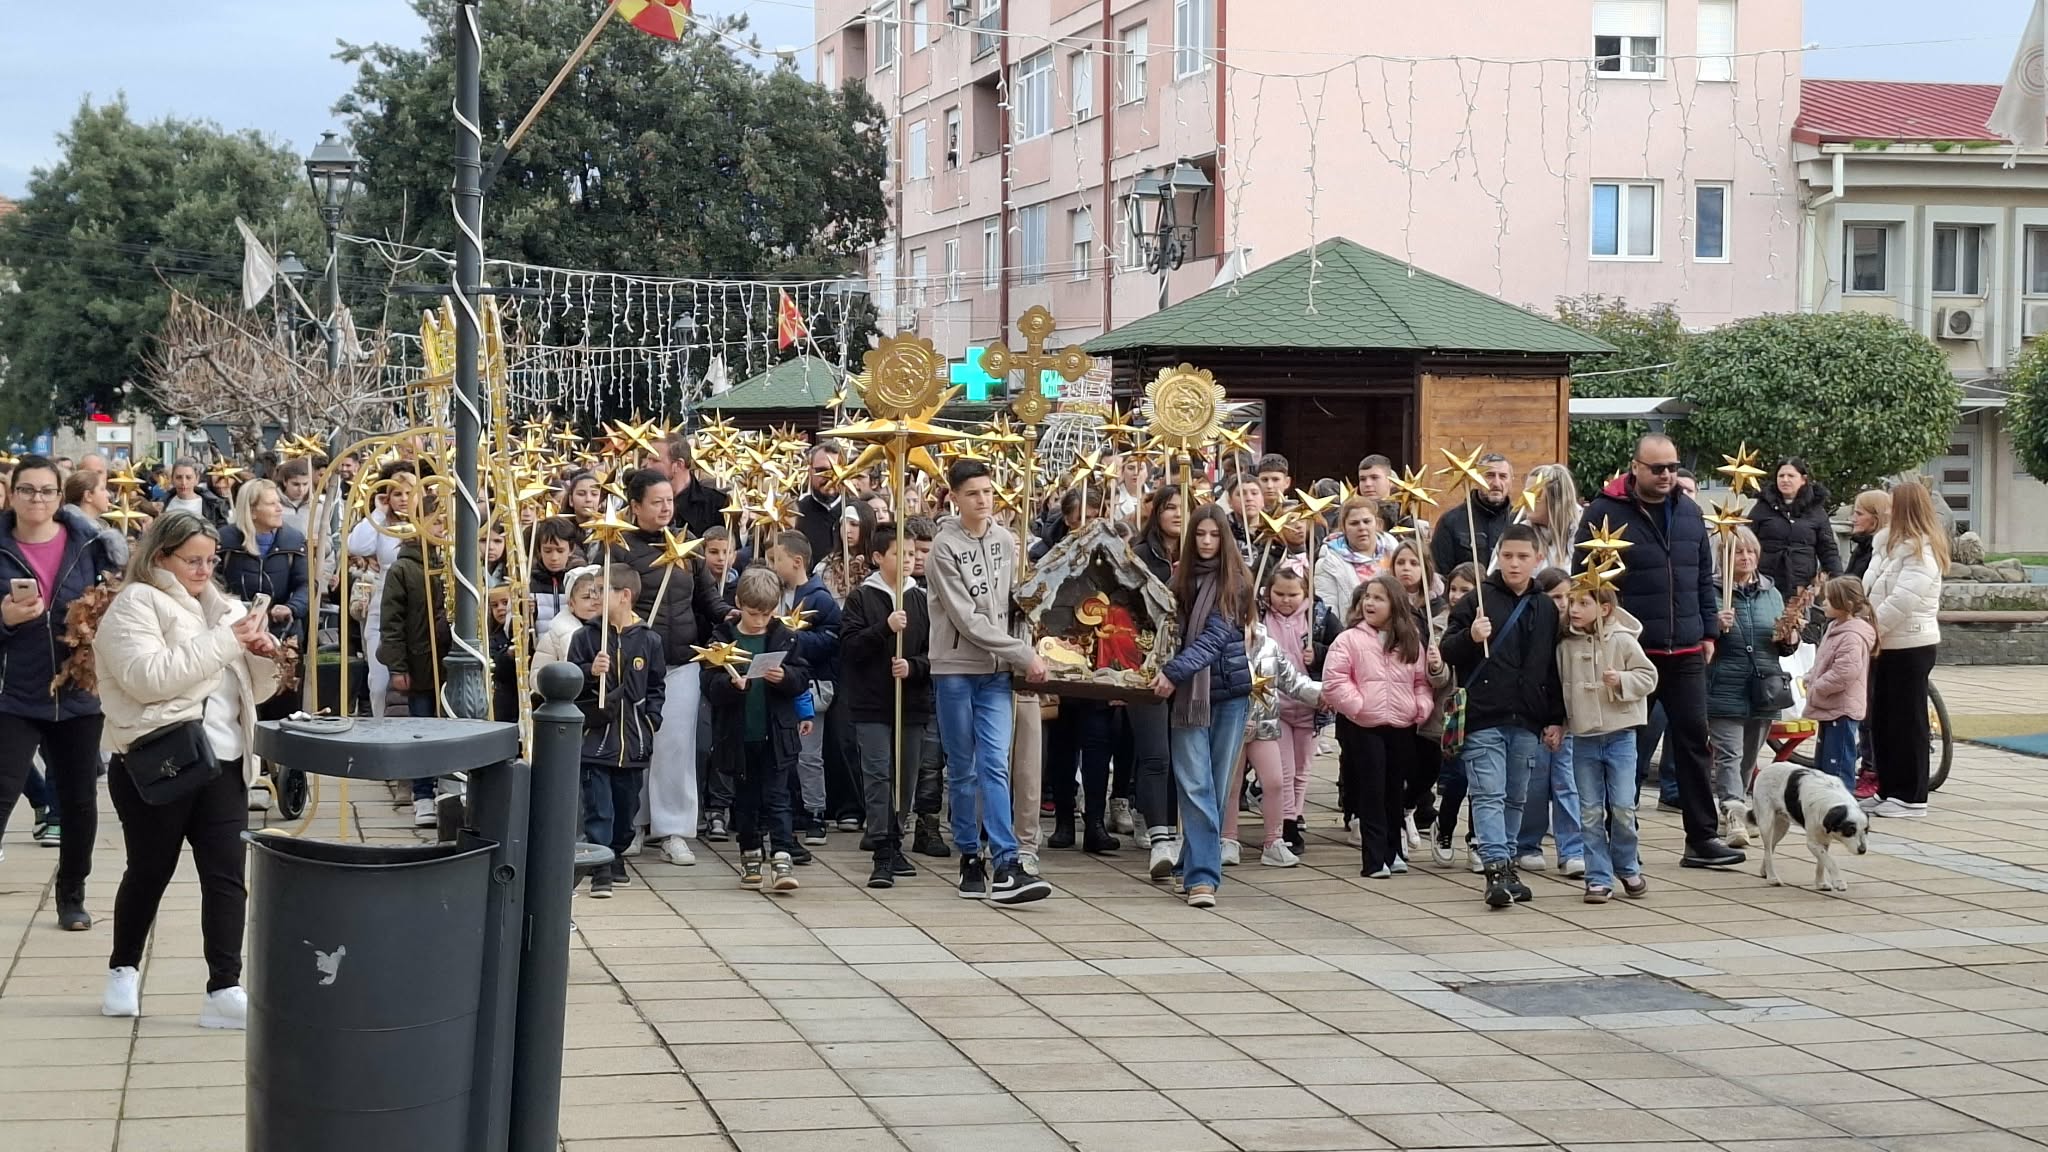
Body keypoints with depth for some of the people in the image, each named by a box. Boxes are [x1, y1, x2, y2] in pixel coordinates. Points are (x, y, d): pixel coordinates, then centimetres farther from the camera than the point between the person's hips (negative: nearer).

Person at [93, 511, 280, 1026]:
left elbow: (253, 691, 21)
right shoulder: (135, 604, -4)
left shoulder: (219, 607, 17)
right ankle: (123, 970, 28)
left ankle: (224, 990, -6)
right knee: (149, 873, 7)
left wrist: (262, 655, 0)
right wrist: (224, 642, -21)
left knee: (226, 875, -4)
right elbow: (149, 676, -21)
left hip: (221, 762, 6)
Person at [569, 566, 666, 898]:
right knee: (598, 808, -7)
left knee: (626, 807, 13)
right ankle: (601, 871, -7)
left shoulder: (648, 640, 3)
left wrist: (651, 720, 2)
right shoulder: (585, 637, -1)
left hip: (634, 742, 2)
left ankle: (616, 857, 31)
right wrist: (590, 671, -19)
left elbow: (657, 686, 12)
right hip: (596, 737, -2)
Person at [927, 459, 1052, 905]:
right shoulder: (945, 548, -8)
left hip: (996, 671, 3)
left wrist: (1015, 657, 0)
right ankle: (970, 859, 14)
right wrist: (1024, 655, -14)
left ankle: (1005, 868, -13)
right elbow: (967, 620, -12)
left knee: (995, 765, -6)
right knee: (963, 770, 4)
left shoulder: (1006, 540, 9)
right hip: (955, 670, -3)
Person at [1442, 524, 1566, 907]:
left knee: (1516, 798, 10)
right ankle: (1497, 869, -16)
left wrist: (1556, 719, 11)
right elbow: (1448, 651, -1)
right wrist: (1471, 637, -22)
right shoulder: (1477, 601, 0)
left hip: (1528, 722, 4)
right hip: (1483, 719, -4)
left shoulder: (1546, 609, 11)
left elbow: (1554, 668, 16)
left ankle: (1506, 866, 19)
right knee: (1489, 795, -10)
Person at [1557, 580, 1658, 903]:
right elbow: (1558, 685, 13)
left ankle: (1628, 868, 19)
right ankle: (1598, 878, 9)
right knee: (1590, 812, 4)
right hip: (1583, 739, 3)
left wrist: (1622, 680, -19)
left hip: (1619, 735, -3)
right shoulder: (1566, 646, 4)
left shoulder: (1622, 641, -5)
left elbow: (1648, 676, -2)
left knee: (1623, 808, -3)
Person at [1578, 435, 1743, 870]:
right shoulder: (1606, 512, -6)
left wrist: (1709, 630, 12)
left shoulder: (1689, 512, 11)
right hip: (1629, 652, -4)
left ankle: (1703, 838, 9)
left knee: (1694, 739, 4)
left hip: (1686, 652, 4)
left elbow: (1703, 576, 17)